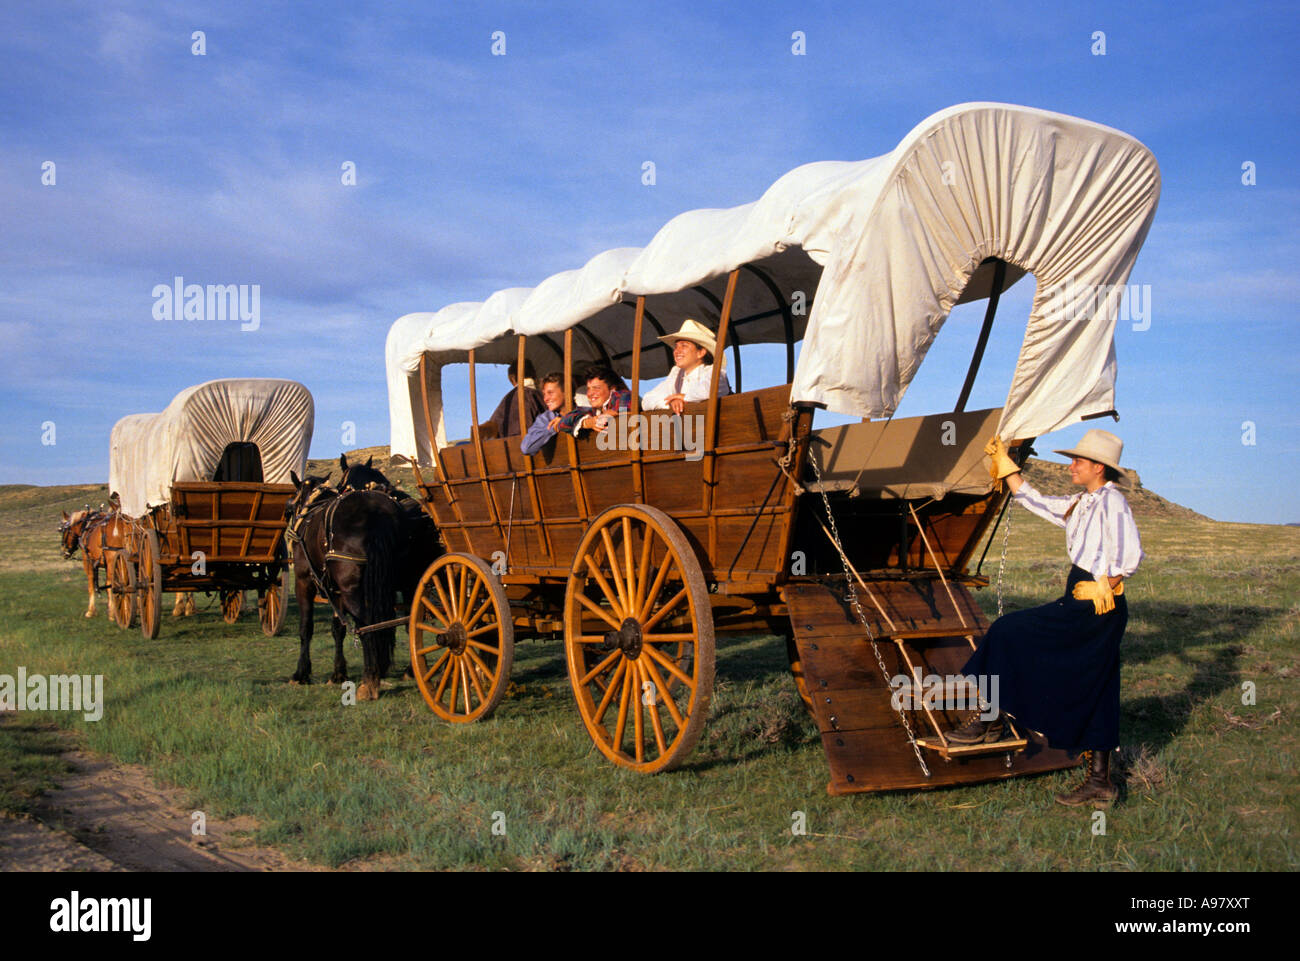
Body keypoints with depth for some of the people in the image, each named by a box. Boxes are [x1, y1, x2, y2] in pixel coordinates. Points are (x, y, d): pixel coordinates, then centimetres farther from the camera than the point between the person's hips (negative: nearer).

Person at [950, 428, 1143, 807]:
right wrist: (1004, 461, 26)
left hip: (1092, 608, -9)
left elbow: (1131, 554, -22)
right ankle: (1099, 781, 12)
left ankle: (990, 719, 3)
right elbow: (1033, 499, 25)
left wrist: (1104, 587, -13)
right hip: (1083, 603, 9)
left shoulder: (1111, 501, -11)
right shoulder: (1080, 504, 16)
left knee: (1009, 633, -5)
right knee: (1092, 695, 9)